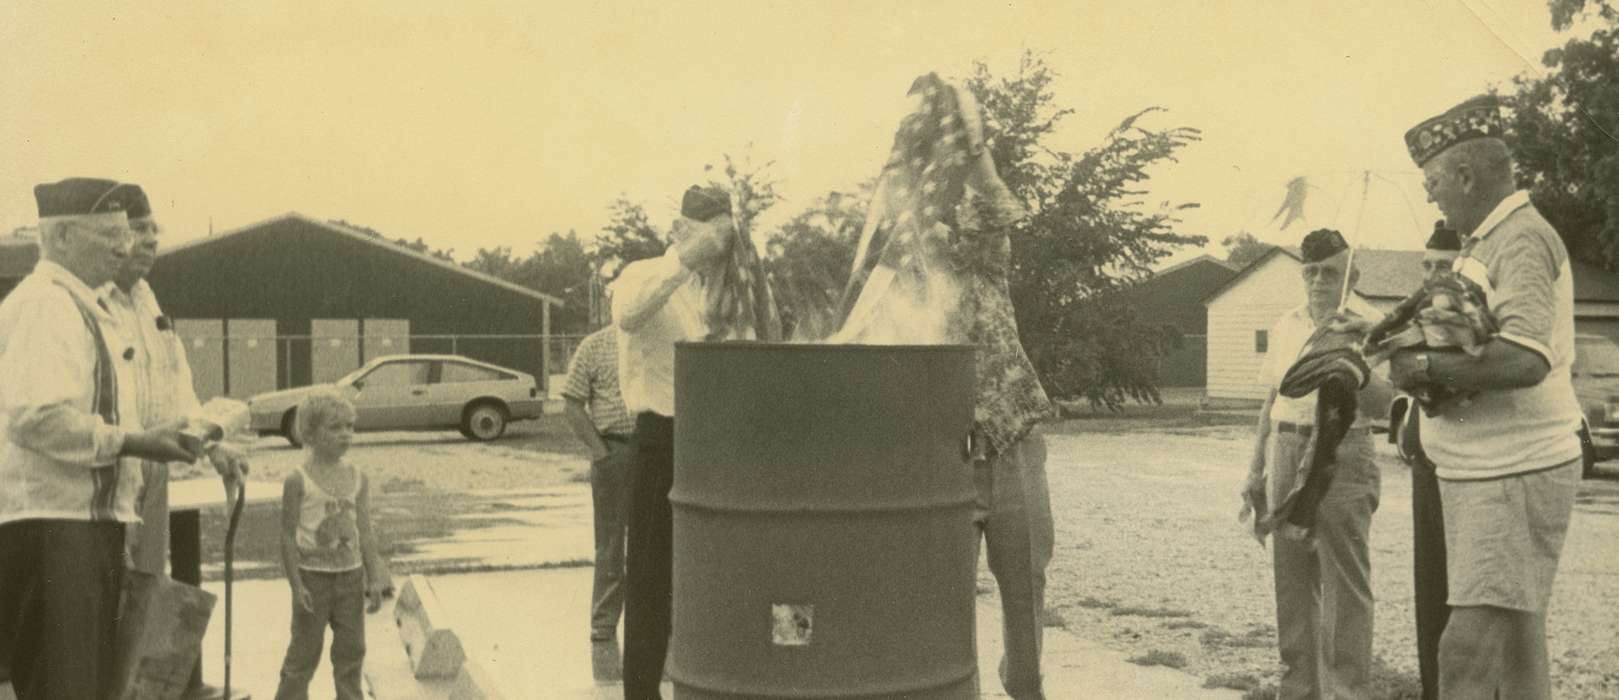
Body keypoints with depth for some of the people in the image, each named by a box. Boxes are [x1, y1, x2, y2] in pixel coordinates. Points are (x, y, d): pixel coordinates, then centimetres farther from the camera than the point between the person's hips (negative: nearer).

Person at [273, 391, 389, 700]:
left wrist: (374, 579, 2)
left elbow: (365, 531, 5)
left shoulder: (358, 478, 2)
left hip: (351, 575, 4)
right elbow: (288, 535, -10)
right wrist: (297, 585, -14)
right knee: (304, 651, 6)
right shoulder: (298, 481, -11)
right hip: (313, 576, -4)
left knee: (351, 649, 11)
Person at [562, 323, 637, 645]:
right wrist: (598, 450, -9)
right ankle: (603, 620, 13)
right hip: (613, 450, -2)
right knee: (610, 537, 4)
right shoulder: (594, 346, 0)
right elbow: (573, 405, -2)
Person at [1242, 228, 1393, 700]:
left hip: (1340, 455, -6)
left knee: (1344, 582, -5)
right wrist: (1256, 468, 17)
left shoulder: (1368, 326, -5)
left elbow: (1382, 401, -16)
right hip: (1286, 453, 6)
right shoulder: (1286, 326, 13)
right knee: (1291, 577, 11)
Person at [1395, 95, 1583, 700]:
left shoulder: (1523, 240, -14)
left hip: (1515, 474, -10)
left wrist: (1426, 368, -18)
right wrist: (1410, 345, 2)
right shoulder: (1485, 243, 16)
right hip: (1482, 473, 10)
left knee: (1468, 650, -12)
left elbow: (1525, 358, -28)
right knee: (1515, 648, 15)